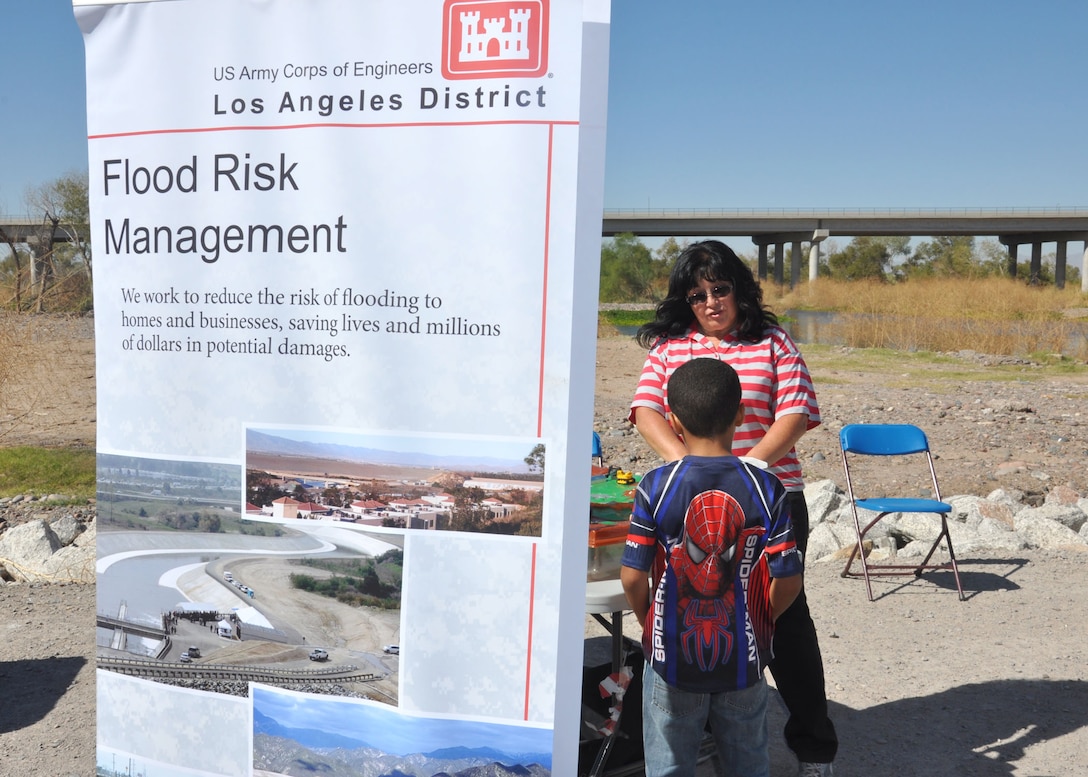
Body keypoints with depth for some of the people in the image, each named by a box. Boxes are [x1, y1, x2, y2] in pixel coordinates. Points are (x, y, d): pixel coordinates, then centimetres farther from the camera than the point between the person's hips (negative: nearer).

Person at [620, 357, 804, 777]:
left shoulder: (655, 486, -13)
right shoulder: (766, 489, -11)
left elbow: (632, 577, -13)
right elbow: (787, 581, -10)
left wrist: (651, 624, 6)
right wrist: (758, 621, 9)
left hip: (671, 658, -1)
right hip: (744, 660, 1)